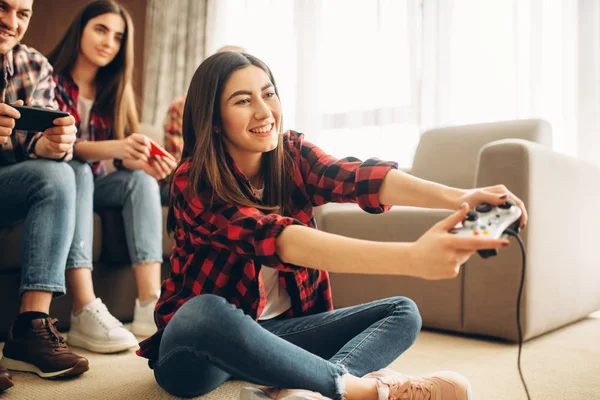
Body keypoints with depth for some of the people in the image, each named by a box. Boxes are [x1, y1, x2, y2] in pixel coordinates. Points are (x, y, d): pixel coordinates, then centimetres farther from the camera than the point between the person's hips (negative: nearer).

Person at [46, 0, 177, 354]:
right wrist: (115, 148, -41)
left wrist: (142, 160, -29)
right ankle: (85, 312, -45)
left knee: (142, 179, -22)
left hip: (93, 185, 5)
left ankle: (150, 305, -35)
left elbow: (126, 159, -4)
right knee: (76, 169, -34)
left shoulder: (114, 90, 6)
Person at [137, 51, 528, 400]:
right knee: (204, 313, -39)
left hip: (278, 329, 5)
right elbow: (278, 239, -38)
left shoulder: (291, 153, -6)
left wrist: (459, 196, -45)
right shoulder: (193, 183, -21)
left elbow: (357, 178, -26)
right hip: (199, 344, -5)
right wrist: (410, 257, -51)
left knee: (402, 313, -10)